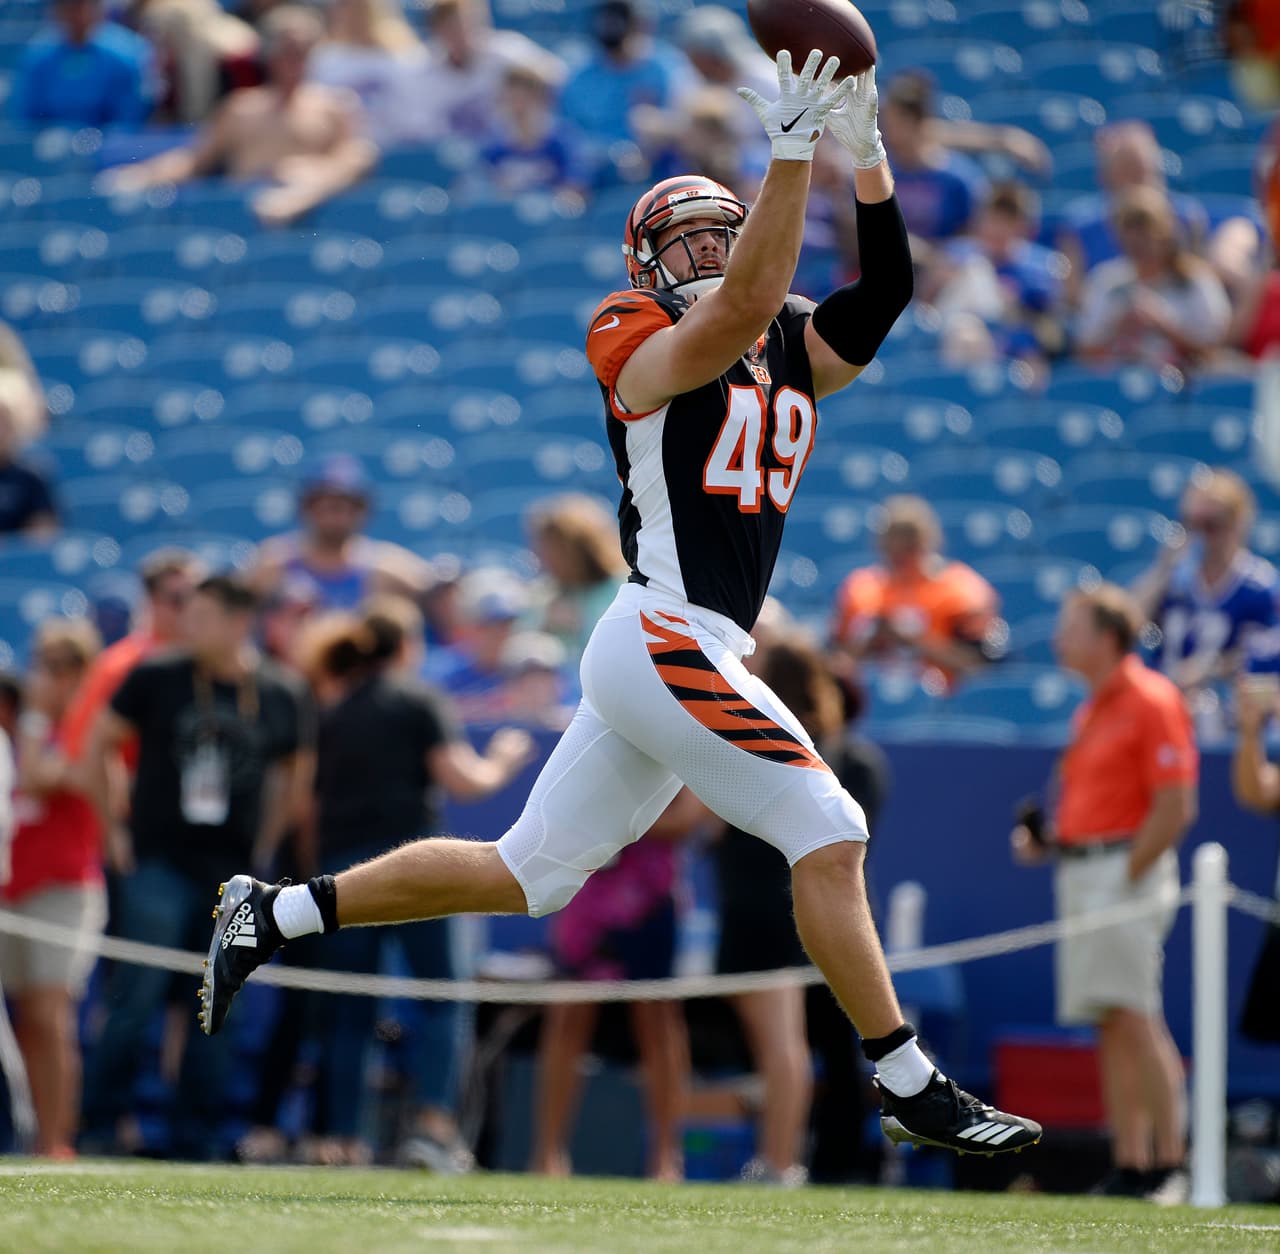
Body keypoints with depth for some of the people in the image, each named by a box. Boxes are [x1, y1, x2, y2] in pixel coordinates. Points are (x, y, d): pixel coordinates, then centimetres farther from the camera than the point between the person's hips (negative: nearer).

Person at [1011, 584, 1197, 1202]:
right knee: (1112, 1027, 6)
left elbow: (1175, 808, -14)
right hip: (1078, 871, 9)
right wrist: (1043, 840, 10)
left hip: (1126, 870, -9)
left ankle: (1169, 1167, -13)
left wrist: (1130, 877, -17)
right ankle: (1128, 1168, 6)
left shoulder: (1152, 701, -8)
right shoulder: (1090, 711, 20)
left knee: (1133, 1017, -14)